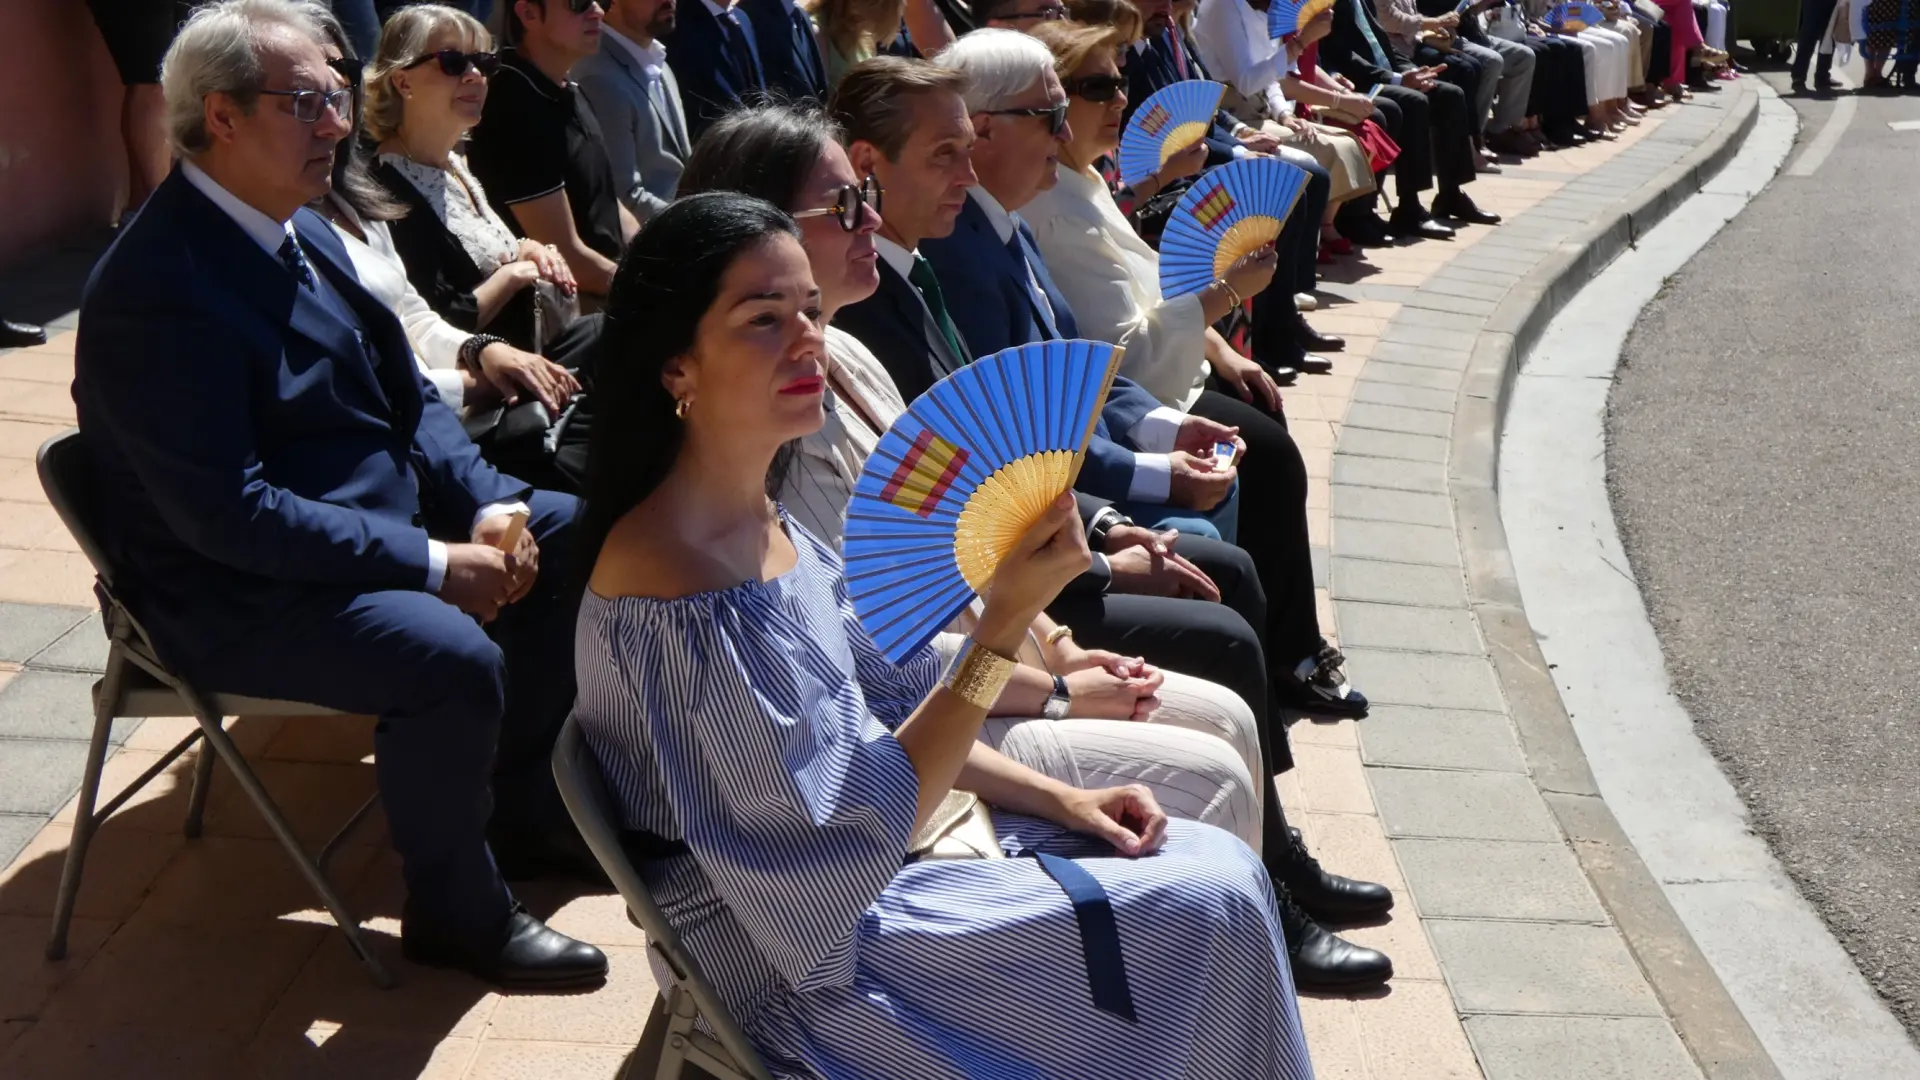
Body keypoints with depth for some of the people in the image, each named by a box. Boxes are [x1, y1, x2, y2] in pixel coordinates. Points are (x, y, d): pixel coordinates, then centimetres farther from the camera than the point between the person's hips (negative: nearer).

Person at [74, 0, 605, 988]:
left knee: (568, 538, 8)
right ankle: (457, 914, -6)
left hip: (383, 518, 10)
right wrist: (431, 563, -25)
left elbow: (409, 396, 12)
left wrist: (489, 504, -6)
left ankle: (524, 800, 24)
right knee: (454, 658, -31)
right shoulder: (156, 288, -23)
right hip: (242, 592, -10)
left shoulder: (305, 233, 5)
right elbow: (228, 515, -27)